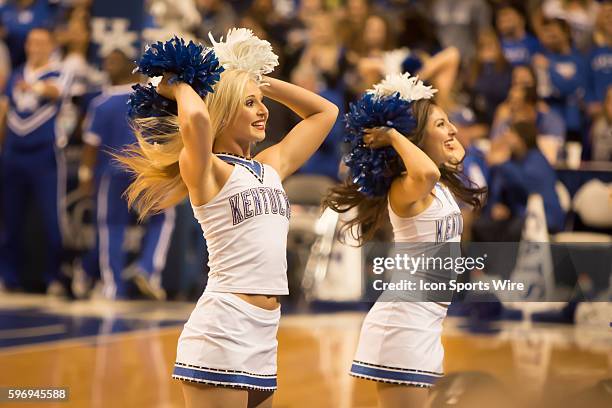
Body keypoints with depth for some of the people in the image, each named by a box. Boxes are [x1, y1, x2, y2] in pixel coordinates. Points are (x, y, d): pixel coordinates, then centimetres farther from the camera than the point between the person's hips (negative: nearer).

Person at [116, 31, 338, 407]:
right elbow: (196, 119, -27)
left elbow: (325, 111, 26)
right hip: (221, 333, -8)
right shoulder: (206, 171, -5)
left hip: (263, 340, 8)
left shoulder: (271, 167, 16)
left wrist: (263, 83, 19)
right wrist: (179, 88, -6)